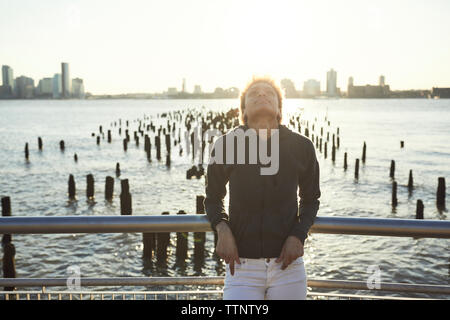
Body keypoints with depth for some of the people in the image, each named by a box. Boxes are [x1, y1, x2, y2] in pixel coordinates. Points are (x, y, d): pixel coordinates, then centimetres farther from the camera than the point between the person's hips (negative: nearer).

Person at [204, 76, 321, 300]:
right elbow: (213, 197, 10)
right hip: (242, 266, -1)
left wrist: (299, 235, -3)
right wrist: (222, 230, -8)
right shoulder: (226, 145, -3)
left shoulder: (301, 147, -1)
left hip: (287, 264, 1)